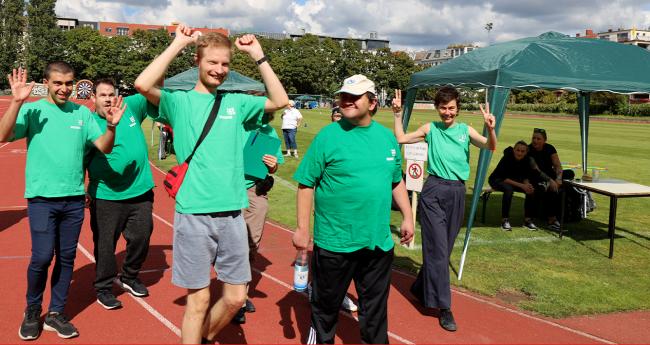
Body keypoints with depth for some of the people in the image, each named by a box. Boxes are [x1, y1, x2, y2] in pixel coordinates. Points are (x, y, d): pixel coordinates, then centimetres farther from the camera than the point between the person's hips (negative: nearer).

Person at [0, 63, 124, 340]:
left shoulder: (82, 113, 6)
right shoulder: (32, 110, -3)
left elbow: (104, 147, 4)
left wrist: (112, 126, -15)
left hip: (74, 198, 3)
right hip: (42, 197, -3)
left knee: (67, 257, 8)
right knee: (42, 256, -8)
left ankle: (55, 313, 23)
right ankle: (32, 311, 18)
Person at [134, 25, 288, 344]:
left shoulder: (236, 102, 11)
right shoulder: (179, 101, -1)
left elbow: (280, 101, 4)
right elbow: (143, 85, -18)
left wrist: (258, 55, 2)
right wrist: (178, 44, -11)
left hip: (233, 213, 4)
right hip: (195, 214, -4)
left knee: (236, 297, 11)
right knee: (199, 299, 5)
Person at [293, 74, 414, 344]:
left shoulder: (387, 136, 6)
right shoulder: (328, 136, -8)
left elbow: (396, 181, 17)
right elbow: (306, 184, -8)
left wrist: (407, 216, 13)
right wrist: (302, 228, -11)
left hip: (379, 241, 4)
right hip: (334, 241, -3)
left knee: (375, 306, 16)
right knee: (326, 303, 12)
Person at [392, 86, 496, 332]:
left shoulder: (465, 130, 6)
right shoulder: (430, 129, 4)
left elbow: (490, 146, -6)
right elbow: (401, 139, 3)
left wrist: (490, 129, -24)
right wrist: (398, 114, -4)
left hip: (457, 192, 3)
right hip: (434, 191, -3)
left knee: (444, 247, 13)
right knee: (437, 247, -6)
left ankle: (421, 289, 34)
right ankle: (443, 307, -1)